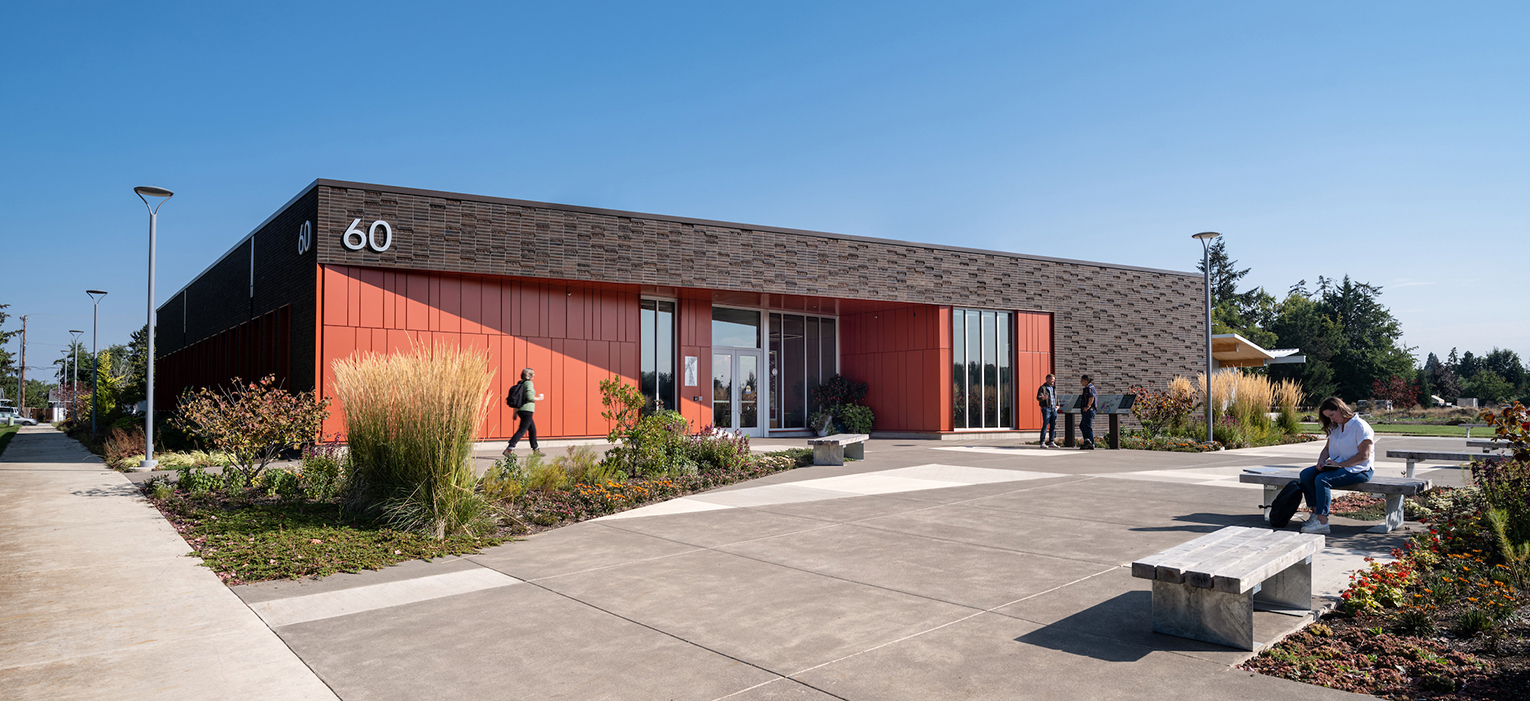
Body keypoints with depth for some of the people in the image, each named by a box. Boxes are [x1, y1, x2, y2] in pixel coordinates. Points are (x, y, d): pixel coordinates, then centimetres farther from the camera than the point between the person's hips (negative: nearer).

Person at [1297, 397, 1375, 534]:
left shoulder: (1360, 426, -13)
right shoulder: (1335, 427, 14)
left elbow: (1364, 455, -18)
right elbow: (1327, 448, 19)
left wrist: (1340, 464, -22)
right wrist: (1321, 461, -2)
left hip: (1358, 470, -9)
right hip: (1337, 466, 9)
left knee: (1322, 479, -30)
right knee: (1306, 474, -11)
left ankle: (1322, 521, -31)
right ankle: (1316, 513, -16)